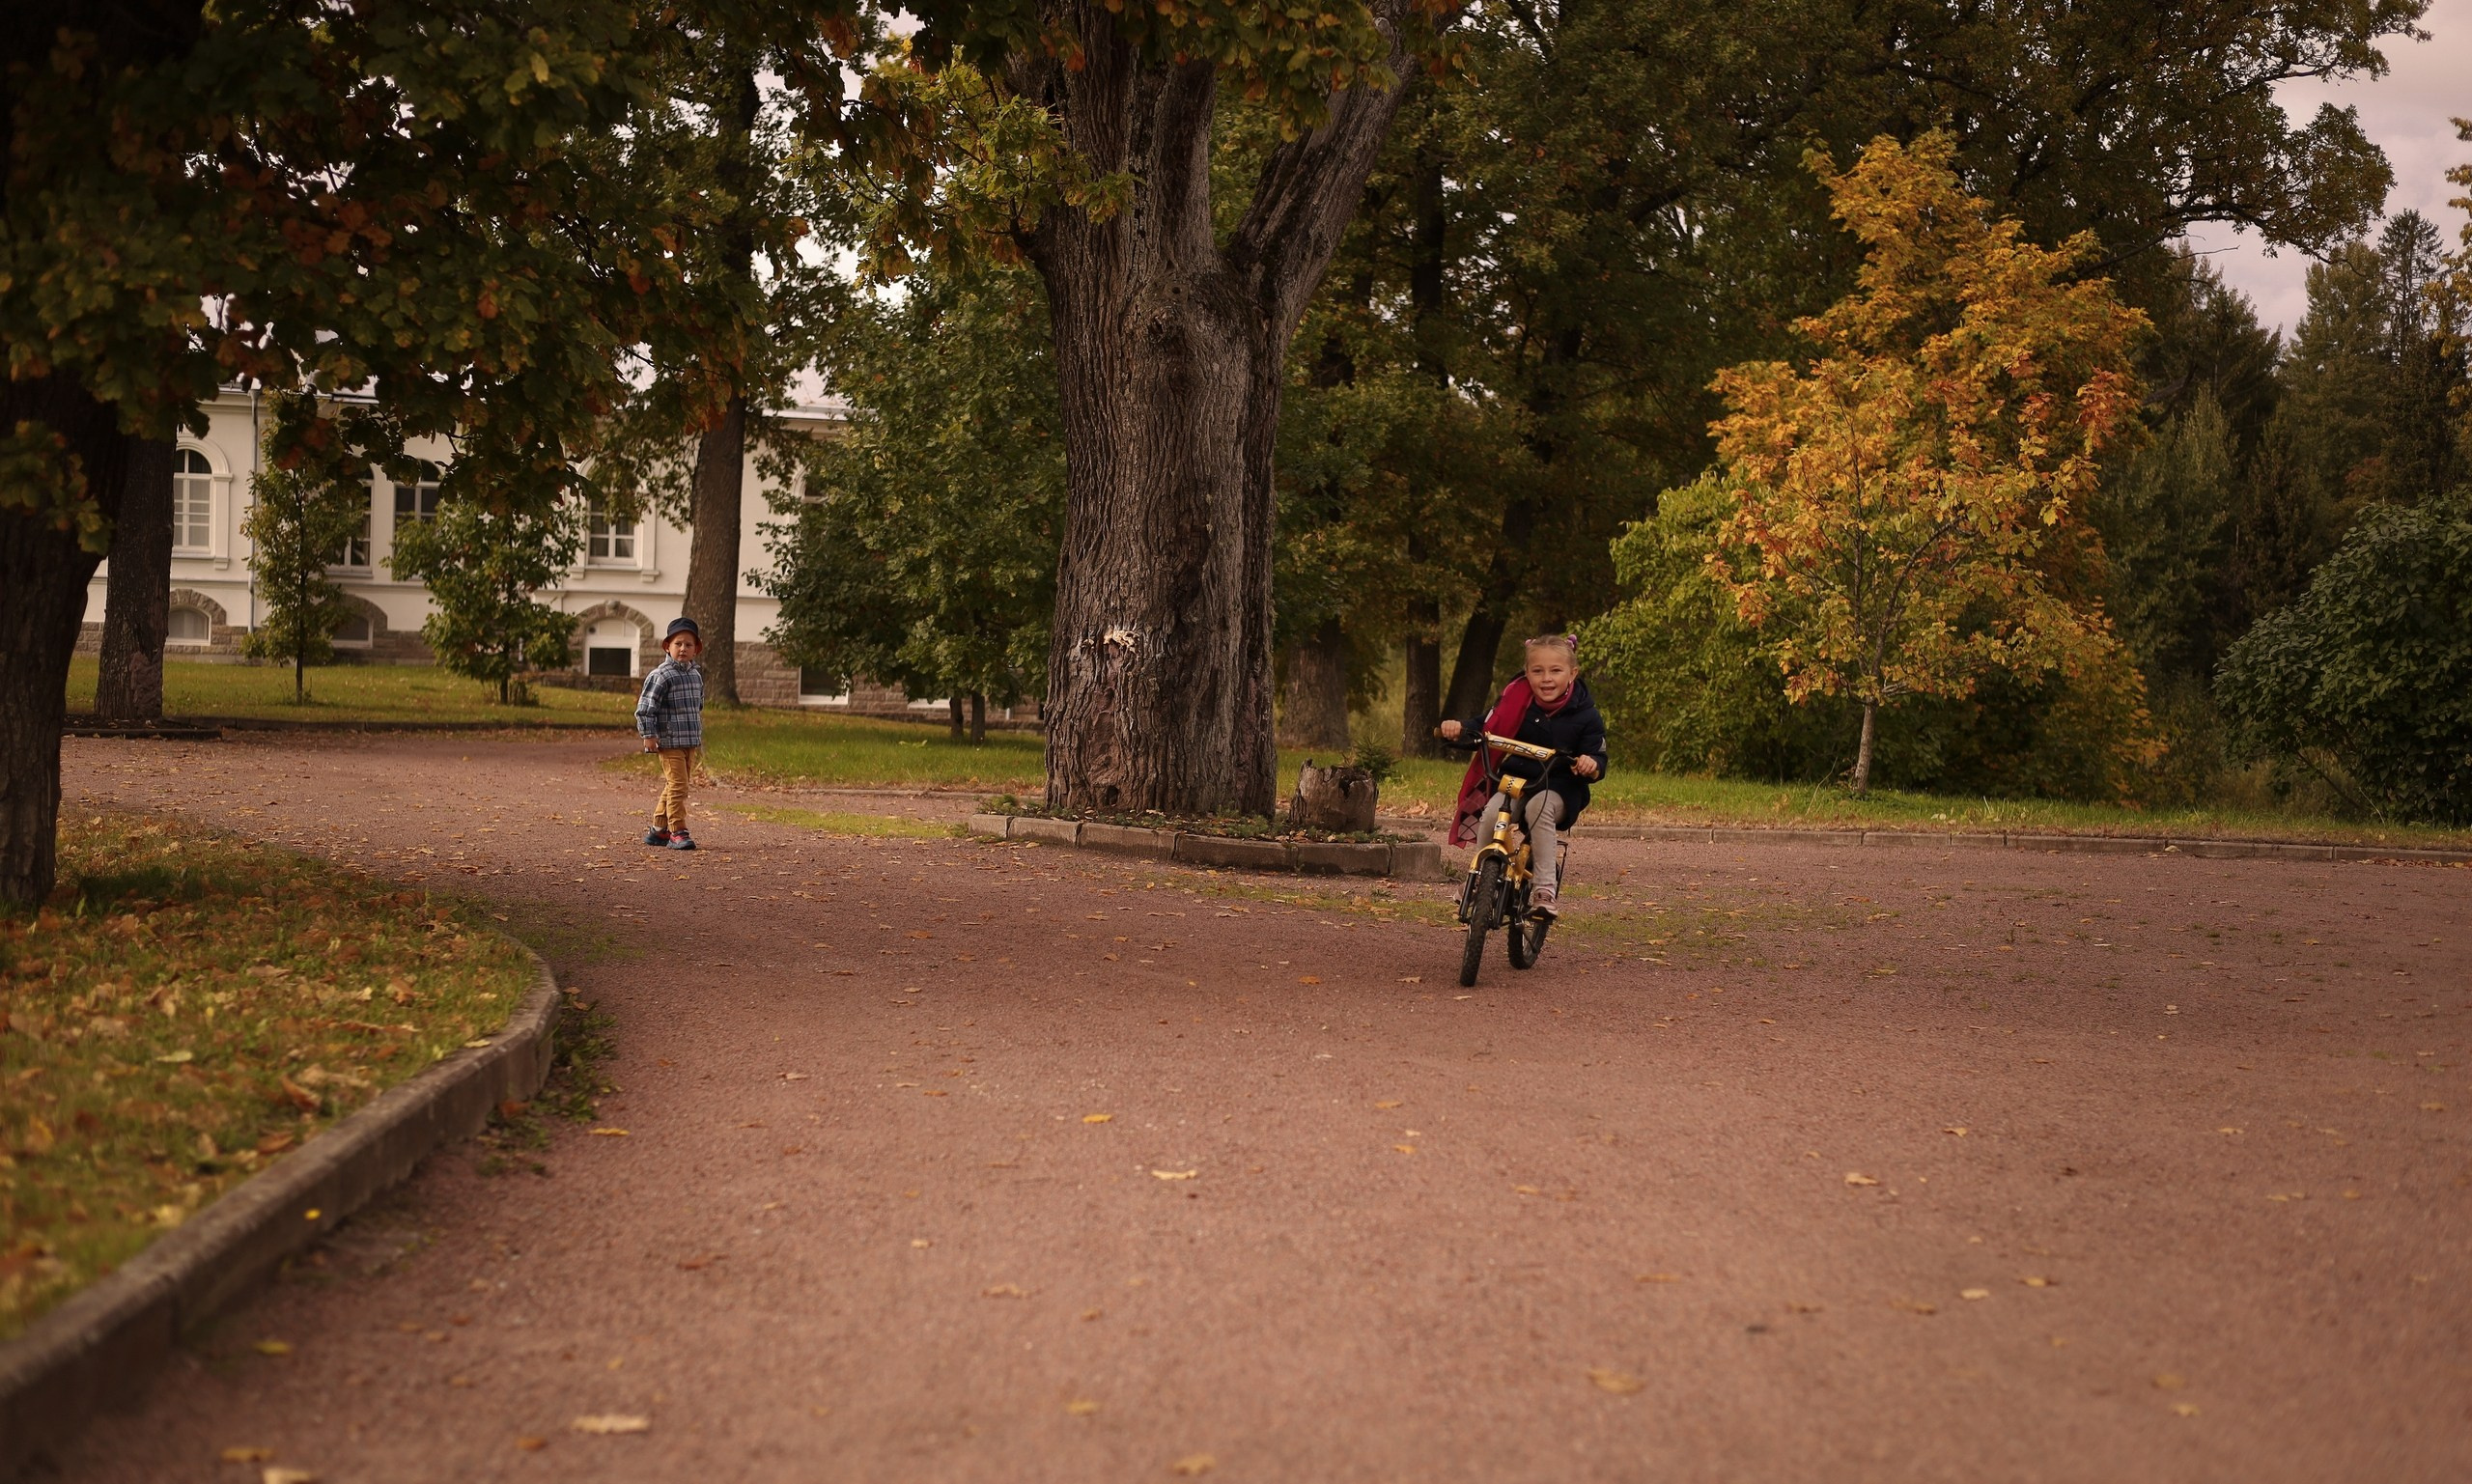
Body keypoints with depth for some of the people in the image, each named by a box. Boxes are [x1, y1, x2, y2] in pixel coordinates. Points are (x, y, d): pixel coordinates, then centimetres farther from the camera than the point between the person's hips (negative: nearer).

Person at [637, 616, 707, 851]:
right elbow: (645, 707, -12)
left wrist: (699, 735, 24)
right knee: (677, 785, -12)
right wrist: (648, 735, -16)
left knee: (673, 786, 13)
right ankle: (678, 832, -11)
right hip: (669, 741, -8)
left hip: (690, 742, 8)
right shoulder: (661, 675, -10)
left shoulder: (695, 675, 13)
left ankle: (659, 830, 23)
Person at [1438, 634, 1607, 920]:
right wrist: (1459, 729, -20)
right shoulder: (1515, 699, -3)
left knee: (1538, 808, -35)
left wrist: (1591, 764, -30)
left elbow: (1598, 757, -5)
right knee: (1491, 813, -27)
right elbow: (1485, 730, 1)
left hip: (1559, 788, -2)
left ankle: (1547, 888, -29)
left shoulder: (1585, 714, -6)